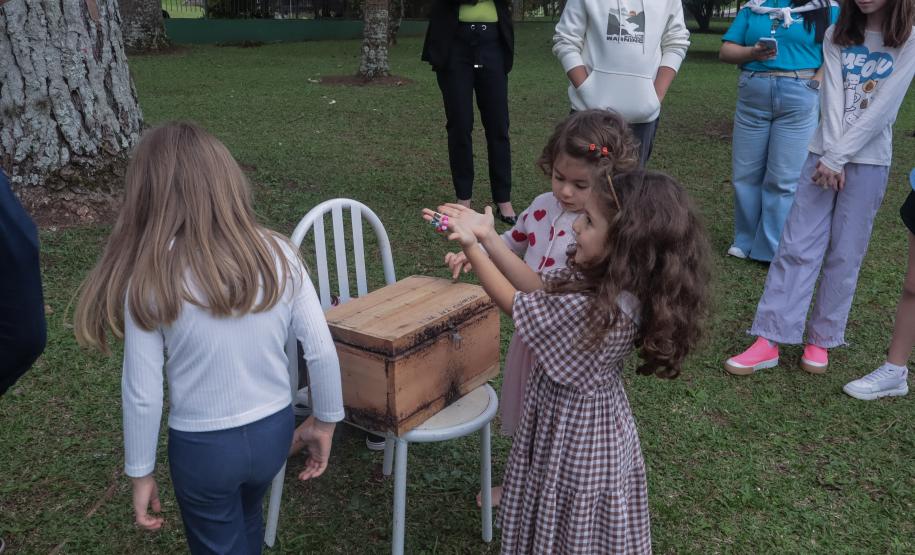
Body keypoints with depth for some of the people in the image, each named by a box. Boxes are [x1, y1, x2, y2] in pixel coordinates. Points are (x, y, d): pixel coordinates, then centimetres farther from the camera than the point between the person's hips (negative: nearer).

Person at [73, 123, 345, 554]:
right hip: (274, 431, 3)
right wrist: (324, 421, 6)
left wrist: (141, 472, 1)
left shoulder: (149, 279, -18)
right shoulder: (278, 255, -12)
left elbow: (142, 392, -14)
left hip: (202, 446, -3)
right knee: (246, 520, 33)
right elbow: (322, 352, -9)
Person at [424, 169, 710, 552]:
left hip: (575, 439, -8)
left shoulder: (596, 311, -36)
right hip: (585, 426, 8)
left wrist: (470, 247, -12)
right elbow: (540, 288, 0)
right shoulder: (608, 280, -11)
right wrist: (487, 236, -6)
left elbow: (514, 304, -22)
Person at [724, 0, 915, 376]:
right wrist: (829, 155, -15)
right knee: (796, 246, -4)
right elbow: (832, 97, -4)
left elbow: (883, 108, -10)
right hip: (825, 153, 2)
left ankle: (821, 340, 14)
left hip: (868, 161, -2)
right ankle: (769, 340, -3)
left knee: (844, 255, 2)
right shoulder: (836, 35, 8)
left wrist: (838, 157, -15)